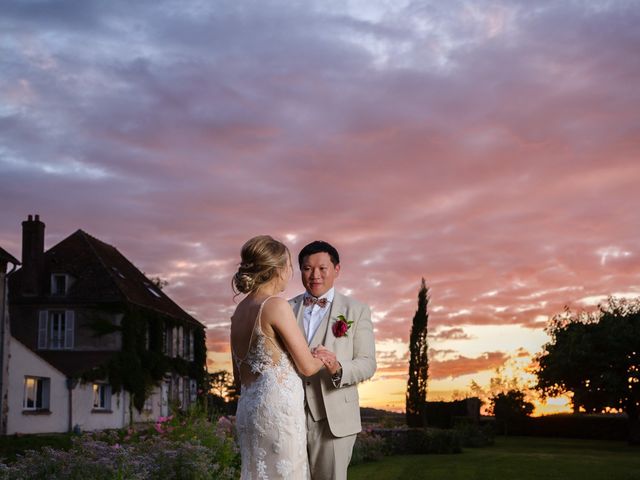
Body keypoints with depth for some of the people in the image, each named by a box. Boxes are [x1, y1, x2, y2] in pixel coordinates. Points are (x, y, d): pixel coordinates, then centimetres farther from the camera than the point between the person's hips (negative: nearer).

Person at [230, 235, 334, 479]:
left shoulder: (240, 310, 12)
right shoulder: (276, 305, -12)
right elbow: (307, 366, -7)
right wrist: (324, 358, 14)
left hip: (247, 408, 8)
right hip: (277, 410, -8)